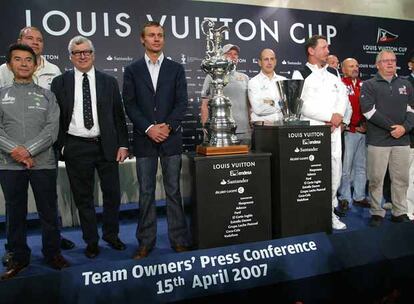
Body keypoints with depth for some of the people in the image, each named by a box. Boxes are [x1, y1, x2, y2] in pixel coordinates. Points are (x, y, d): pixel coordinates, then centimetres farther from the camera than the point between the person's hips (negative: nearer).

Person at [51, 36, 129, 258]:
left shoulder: (109, 82, 7)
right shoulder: (60, 83, 5)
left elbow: (118, 115, 5)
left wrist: (122, 144, -1)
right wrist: (59, 146, -3)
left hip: (106, 146, 1)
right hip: (76, 148, 0)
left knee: (112, 193, 8)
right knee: (83, 198, 8)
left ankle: (111, 235, 29)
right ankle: (91, 241, 24)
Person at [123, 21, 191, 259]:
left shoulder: (176, 69, 9)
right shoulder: (132, 70, 8)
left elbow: (182, 103, 2)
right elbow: (130, 105, 1)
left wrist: (167, 126, -12)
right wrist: (148, 128, -12)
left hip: (171, 137, 0)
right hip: (144, 139, 0)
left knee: (174, 190, 5)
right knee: (146, 192, 5)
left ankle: (179, 239, 14)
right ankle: (146, 241, 16)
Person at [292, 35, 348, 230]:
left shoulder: (333, 73, 18)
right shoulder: (300, 74, -1)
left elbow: (343, 96, 13)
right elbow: (302, 104, -12)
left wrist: (338, 116, -7)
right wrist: (330, 116, -10)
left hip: (334, 129, 6)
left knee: (335, 171, 6)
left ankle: (330, 211, 18)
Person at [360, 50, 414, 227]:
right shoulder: (369, 85, 2)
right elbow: (368, 111, -9)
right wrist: (392, 127, -12)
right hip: (378, 140, -3)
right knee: (376, 178, 1)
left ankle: (400, 213, 20)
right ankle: (377, 213, 13)